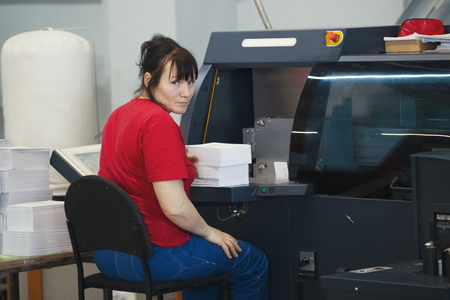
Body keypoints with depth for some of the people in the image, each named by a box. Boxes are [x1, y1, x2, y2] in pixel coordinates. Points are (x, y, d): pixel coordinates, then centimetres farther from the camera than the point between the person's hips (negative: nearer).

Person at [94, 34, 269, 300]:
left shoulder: (118, 115, 8)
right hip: (151, 256, -10)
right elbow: (175, 206, -26)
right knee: (253, 262, 13)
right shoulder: (160, 123, -21)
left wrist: (180, 164, 20)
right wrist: (210, 232, -8)